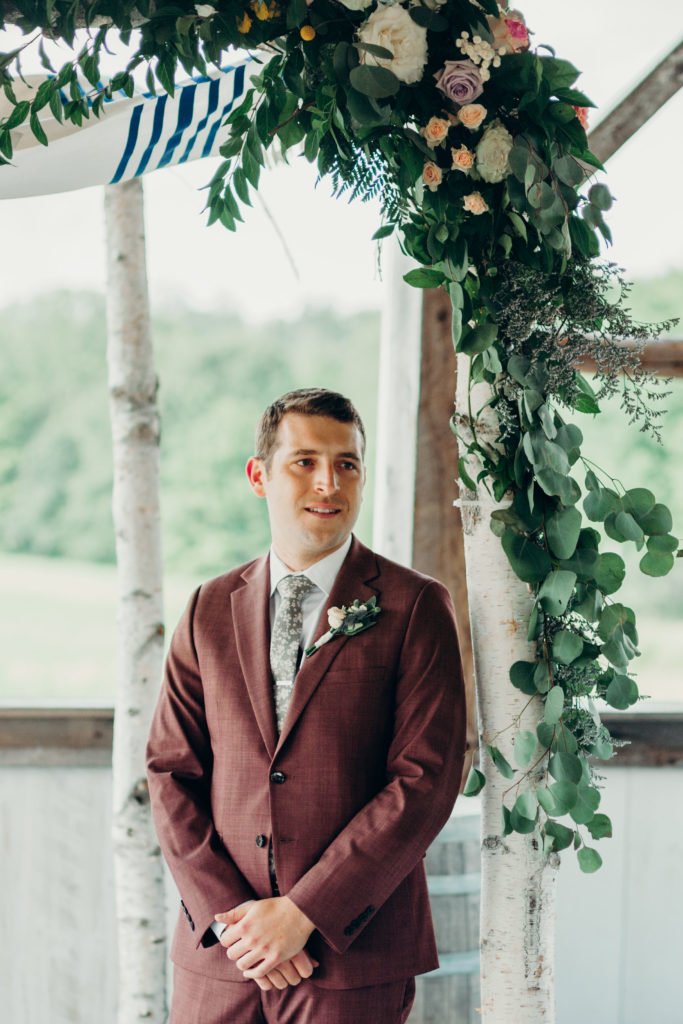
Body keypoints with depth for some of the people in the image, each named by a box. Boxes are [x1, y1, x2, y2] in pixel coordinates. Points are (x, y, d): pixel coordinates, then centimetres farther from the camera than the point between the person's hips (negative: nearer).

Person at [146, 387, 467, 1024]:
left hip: (353, 954, -3)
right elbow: (172, 773, 5)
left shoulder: (415, 608, -4)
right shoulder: (210, 611, 7)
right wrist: (226, 913, -7)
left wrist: (303, 912, -13)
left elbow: (426, 781, -10)